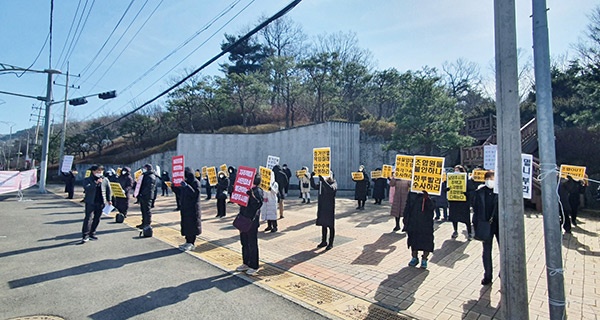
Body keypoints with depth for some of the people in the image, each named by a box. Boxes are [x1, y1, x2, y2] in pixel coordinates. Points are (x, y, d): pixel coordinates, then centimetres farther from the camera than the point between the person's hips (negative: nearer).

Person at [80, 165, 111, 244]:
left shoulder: (105, 180, 8)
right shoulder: (87, 180, -1)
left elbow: (108, 190, 14)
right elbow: (86, 188, -20)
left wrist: (109, 200, 11)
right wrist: (95, 183, -30)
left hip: (100, 203, 4)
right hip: (90, 202, -3)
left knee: (97, 219, 9)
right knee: (89, 218, -9)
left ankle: (92, 234, 22)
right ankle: (85, 236, -5)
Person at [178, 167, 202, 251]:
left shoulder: (195, 182, -11)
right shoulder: (185, 182, 10)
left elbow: (195, 194, -22)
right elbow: (181, 194, 16)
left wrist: (186, 186, -28)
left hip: (192, 208, -8)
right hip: (185, 208, 8)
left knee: (192, 225, -2)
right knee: (186, 225, 10)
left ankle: (191, 244, 5)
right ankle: (188, 242, 20)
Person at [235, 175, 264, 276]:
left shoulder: (257, 191, -12)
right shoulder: (245, 189, 11)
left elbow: (258, 204, -26)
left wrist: (251, 194, -33)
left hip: (252, 222, -8)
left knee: (252, 245, 2)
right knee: (244, 244, 17)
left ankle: (254, 267, 14)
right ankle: (246, 264, 31)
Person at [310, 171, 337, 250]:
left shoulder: (334, 183, -10)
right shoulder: (322, 183, 8)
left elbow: (330, 189, -31)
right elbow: (314, 186, 2)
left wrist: (323, 180, -40)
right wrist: (311, 177, -13)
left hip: (330, 208, -6)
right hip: (322, 208, 6)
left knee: (331, 226, 4)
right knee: (323, 225, 15)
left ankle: (330, 243, 13)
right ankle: (323, 242, 27)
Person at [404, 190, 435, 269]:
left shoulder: (430, 196, -6)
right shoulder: (412, 194, 3)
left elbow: (432, 207, -15)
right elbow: (408, 206, 10)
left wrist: (427, 199, -31)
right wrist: (405, 217, 9)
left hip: (426, 222, -3)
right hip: (413, 220, 3)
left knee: (426, 241, 3)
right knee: (413, 239, 12)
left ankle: (424, 259, 22)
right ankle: (414, 258, 29)